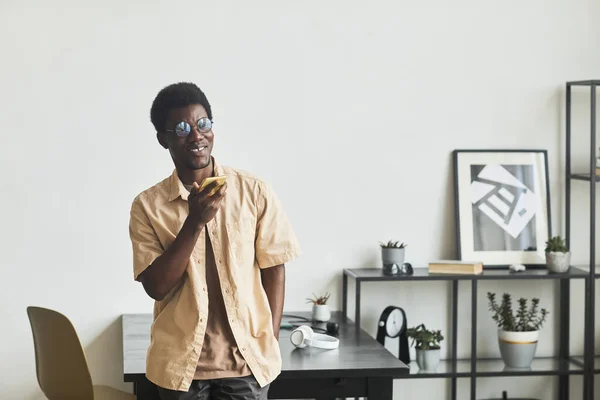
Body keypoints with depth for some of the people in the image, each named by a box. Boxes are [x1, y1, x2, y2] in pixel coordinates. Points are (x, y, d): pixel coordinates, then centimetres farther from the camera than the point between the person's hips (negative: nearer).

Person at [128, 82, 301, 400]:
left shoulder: (254, 191, -2)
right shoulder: (147, 205, -2)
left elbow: (273, 270, 3)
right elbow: (156, 286, -8)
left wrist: (270, 345, 0)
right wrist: (194, 222, -18)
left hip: (247, 357, 0)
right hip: (180, 361, 0)